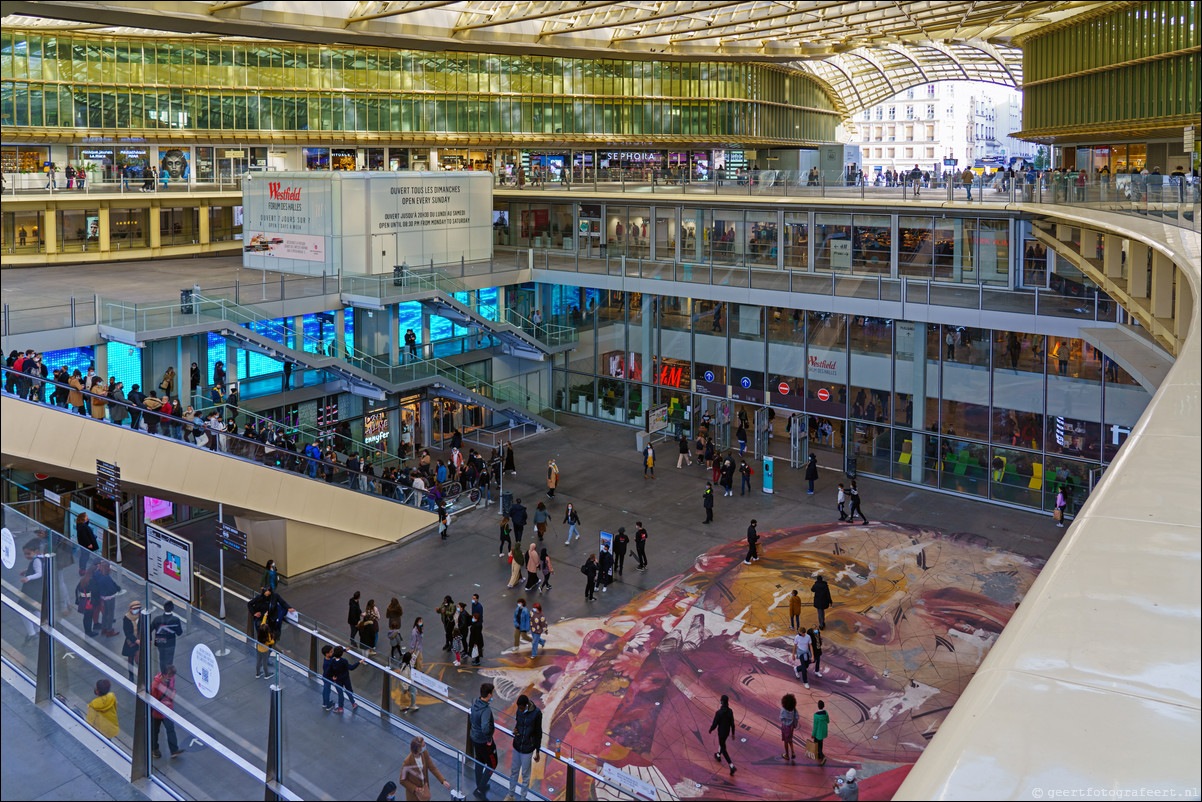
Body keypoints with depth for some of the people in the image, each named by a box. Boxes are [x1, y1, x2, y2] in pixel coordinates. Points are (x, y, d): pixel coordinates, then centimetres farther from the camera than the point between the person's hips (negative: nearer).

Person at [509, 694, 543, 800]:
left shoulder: (537, 713, -19)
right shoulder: (519, 710, -6)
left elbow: (538, 733, -10)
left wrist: (537, 752, -4)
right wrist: (515, 729, -10)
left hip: (527, 749, -4)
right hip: (517, 746, 5)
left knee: (525, 775, 10)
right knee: (514, 771, 18)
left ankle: (523, 797, 27)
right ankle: (511, 794, 36)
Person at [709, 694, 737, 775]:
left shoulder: (718, 713, -32)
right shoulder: (730, 711, -15)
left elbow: (714, 725, -23)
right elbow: (732, 723, -8)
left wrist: (710, 730, -2)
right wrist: (733, 733, 5)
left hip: (721, 733, -6)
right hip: (727, 732, 6)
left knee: (724, 750, 7)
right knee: (722, 743, 34)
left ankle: (732, 767, 1)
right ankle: (718, 756, 58)